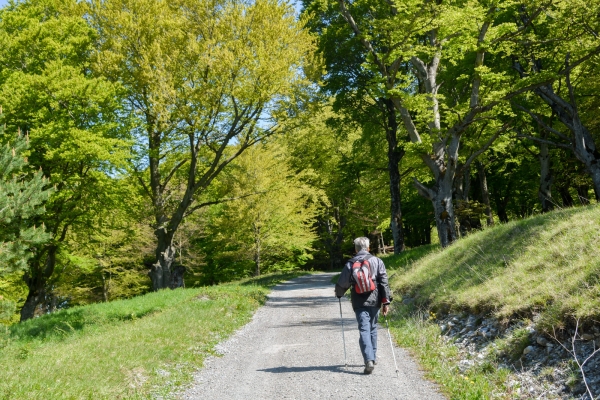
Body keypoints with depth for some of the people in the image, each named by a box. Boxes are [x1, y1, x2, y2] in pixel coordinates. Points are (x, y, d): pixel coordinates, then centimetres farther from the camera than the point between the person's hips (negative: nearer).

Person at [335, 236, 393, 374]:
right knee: (373, 329, 19)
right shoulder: (377, 261, 2)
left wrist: (338, 294, 23)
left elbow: (342, 283, 2)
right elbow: (384, 282, -3)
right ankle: (373, 357, 29)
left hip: (359, 303, -2)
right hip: (374, 301, 2)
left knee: (364, 330, -3)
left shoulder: (350, 263, -1)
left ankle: (369, 360, -17)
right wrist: (386, 301, -1)